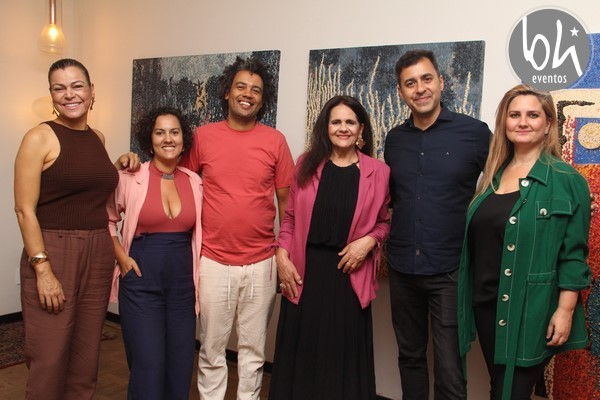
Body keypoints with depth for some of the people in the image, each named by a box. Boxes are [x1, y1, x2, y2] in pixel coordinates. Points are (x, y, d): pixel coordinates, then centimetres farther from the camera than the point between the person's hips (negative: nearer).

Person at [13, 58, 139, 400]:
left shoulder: (98, 137, 11)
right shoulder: (39, 138, -7)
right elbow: (25, 210, -11)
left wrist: (120, 166, 9)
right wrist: (42, 268, -17)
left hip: (99, 255, 6)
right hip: (53, 254, -5)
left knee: (87, 355, 13)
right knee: (49, 358, 1)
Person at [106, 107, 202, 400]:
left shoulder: (195, 182, 3)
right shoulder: (130, 178, -6)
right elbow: (106, 219, 6)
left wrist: (197, 273, 4)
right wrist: (121, 257, -4)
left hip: (183, 281, 3)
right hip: (141, 280, -3)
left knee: (181, 366, 10)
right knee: (148, 367, -2)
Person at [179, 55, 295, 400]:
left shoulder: (275, 141, -1)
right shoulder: (203, 136, 0)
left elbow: (286, 202, 4)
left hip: (262, 263, 0)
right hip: (213, 261, 0)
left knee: (254, 349, 14)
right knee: (212, 350, 12)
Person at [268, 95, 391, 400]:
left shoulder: (378, 172, -1)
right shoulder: (307, 164, 3)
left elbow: (384, 222, 7)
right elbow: (291, 216, 6)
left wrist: (368, 241, -12)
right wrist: (282, 255, -5)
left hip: (349, 273, -1)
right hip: (304, 271, 1)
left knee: (345, 354, 10)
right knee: (300, 351, 11)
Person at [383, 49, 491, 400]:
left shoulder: (475, 132, -7)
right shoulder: (395, 139, 6)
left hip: (450, 269, -4)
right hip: (402, 267, 4)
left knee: (450, 369, 0)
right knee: (410, 356, 18)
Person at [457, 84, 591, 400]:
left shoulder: (567, 180, -8)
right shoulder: (493, 175, 9)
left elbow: (573, 253, -10)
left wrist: (565, 310, -14)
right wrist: (469, 297, 12)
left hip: (530, 310, -5)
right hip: (486, 304, 6)